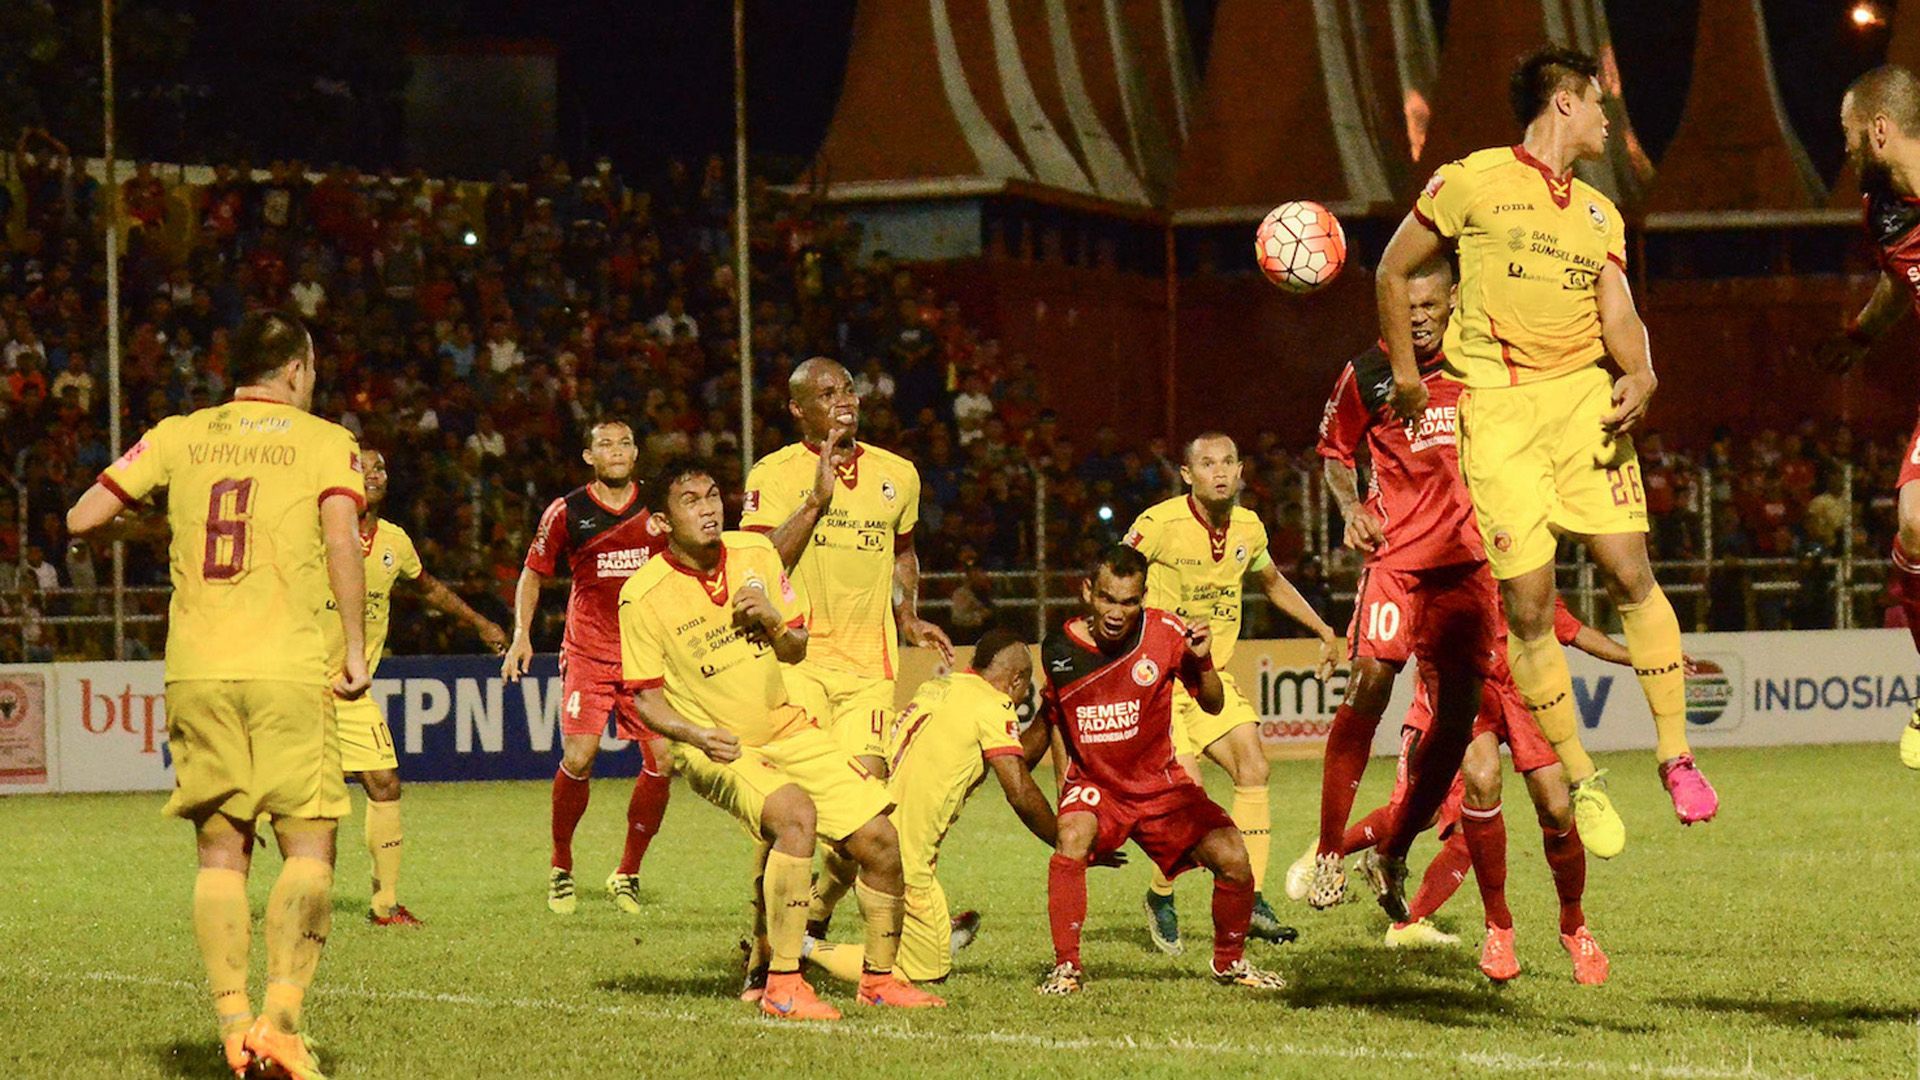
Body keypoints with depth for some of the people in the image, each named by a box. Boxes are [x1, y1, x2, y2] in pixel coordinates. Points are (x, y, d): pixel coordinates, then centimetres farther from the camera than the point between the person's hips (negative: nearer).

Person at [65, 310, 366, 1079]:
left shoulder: (178, 437, 12)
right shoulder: (325, 441, 4)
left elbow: (81, 519, 9)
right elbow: (341, 539, -12)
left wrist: (139, 513, 29)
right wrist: (356, 649, -8)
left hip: (195, 671, 3)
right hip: (289, 670, -3)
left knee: (220, 854, 8)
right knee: (308, 849, 1)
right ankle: (281, 1015, -15)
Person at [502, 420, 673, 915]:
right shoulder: (566, 512, 0)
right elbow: (532, 574, 9)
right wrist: (521, 634, -1)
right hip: (588, 653, -3)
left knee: (663, 762, -7)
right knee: (578, 757, -17)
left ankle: (627, 874, 10)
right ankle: (561, 866, 5)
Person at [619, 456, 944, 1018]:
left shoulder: (756, 554, 1)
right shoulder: (642, 596, -13)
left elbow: (797, 649, 11)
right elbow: (646, 697, -8)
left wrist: (773, 622, -11)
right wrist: (697, 735, -25)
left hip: (787, 728, 6)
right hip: (719, 750, -6)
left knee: (878, 837, -4)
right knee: (796, 813, -33)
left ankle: (880, 977, 18)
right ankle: (782, 987, -28)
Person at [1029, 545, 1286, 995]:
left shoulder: (1164, 632, -12)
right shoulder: (1059, 647, -8)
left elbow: (1213, 706, -4)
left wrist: (1201, 661, -24)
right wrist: (1063, 789, 8)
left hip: (1160, 783, 1)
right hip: (1093, 783, -1)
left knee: (1233, 860, -14)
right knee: (1072, 837, -33)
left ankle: (1230, 962, 14)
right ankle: (1066, 968, -22)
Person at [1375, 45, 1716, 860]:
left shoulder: (1599, 214, 17)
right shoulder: (1472, 182, 3)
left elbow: (1617, 312, 7)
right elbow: (1394, 271, 12)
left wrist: (1640, 374, -14)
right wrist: (1405, 373, 11)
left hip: (1584, 396, 4)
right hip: (1496, 409, -4)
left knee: (1630, 573, -9)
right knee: (1527, 606, -5)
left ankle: (1675, 755, 0)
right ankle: (1581, 780, 6)